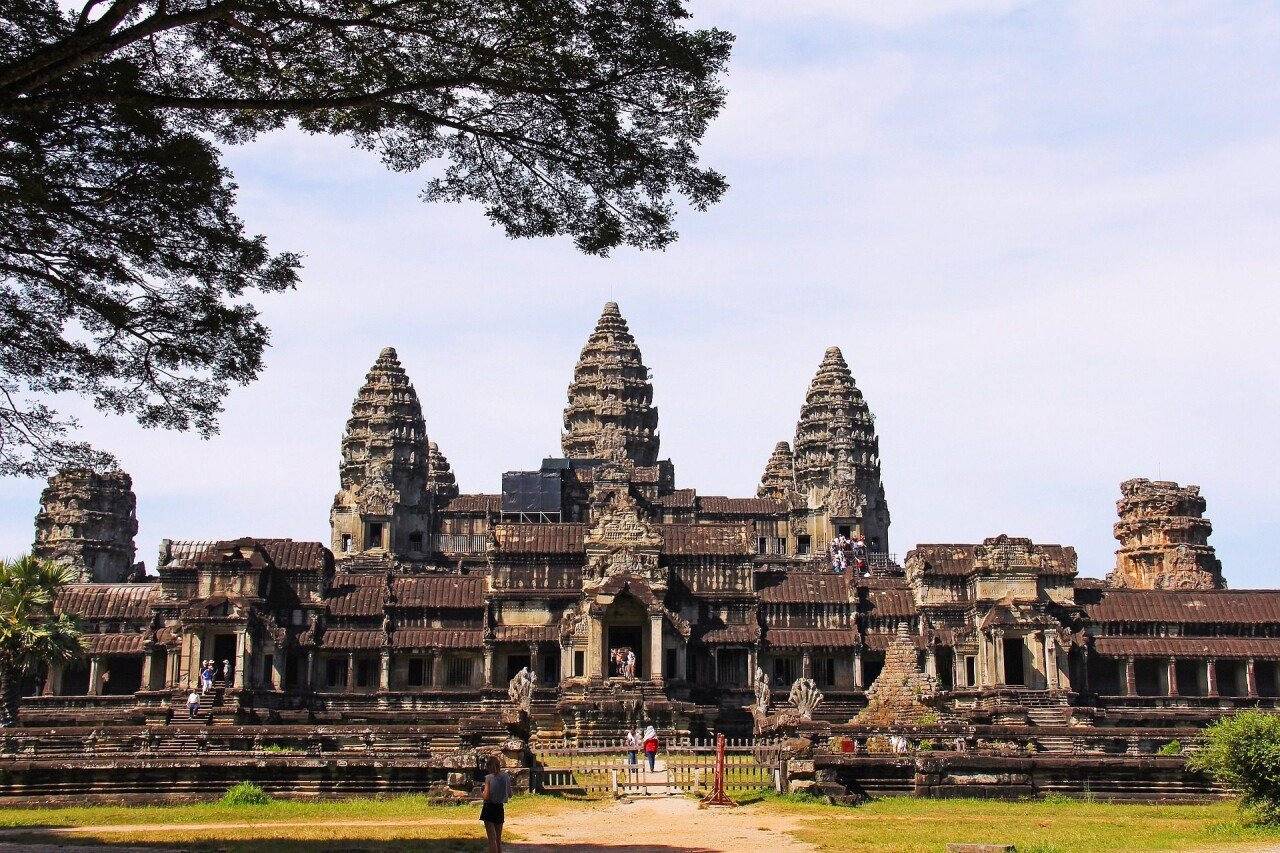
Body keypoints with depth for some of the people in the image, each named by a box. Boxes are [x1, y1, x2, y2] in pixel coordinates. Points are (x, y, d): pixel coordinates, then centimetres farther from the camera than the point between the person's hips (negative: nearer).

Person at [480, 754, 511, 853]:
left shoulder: (489, 778, -13)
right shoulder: (506, 777, 1)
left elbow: (486, 796, -18)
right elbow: (510, 795, 10)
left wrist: (481, 794, 3)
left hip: (489, 808, -5)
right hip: (500, 808, 5)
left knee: (492, 839, -3)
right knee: (498, 839, 16)